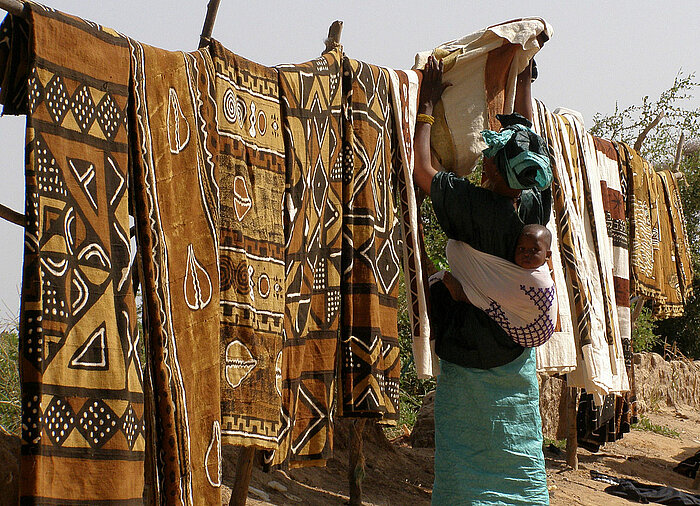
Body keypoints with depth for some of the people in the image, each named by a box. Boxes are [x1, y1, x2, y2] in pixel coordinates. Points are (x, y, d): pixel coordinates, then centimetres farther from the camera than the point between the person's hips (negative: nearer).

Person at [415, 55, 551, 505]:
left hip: (466, 355, -4)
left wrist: (427, 105, 2)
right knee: (521, 452, 14)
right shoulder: (537, 206, -9)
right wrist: (524, 75, 18)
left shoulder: (471, 205, -22)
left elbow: (421, 167, -7)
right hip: (518, 354, 4)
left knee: (464, 457, 3)